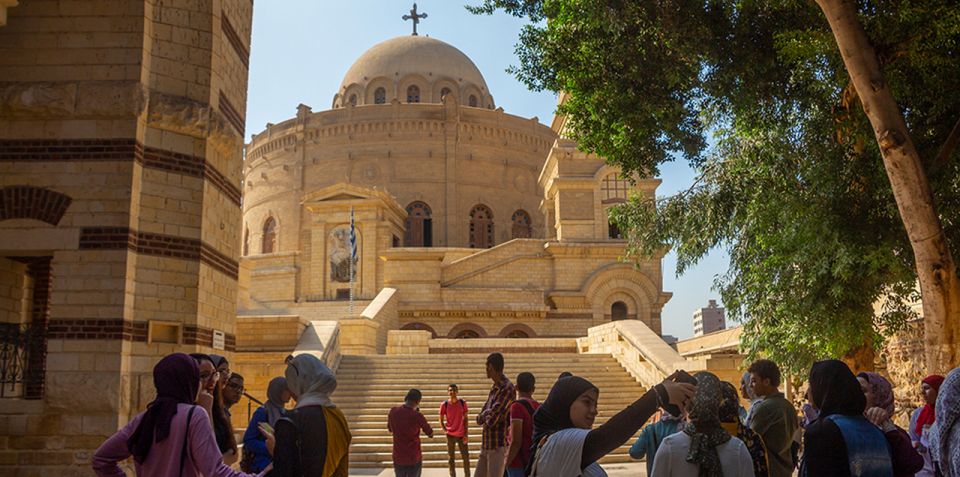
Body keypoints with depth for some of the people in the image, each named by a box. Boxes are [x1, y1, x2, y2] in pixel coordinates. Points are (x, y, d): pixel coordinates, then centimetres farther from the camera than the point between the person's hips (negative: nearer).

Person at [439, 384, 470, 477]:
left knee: (466, 457, 6)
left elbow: (465, 419, 0)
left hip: (461, 434, 1)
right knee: (451, 458, 6)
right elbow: (441, 420, 4)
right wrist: (445, 430, -8)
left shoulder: (463, 403, -4)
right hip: (450, 435, -1)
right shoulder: (444, 405, -7)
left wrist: (466, 434, -4)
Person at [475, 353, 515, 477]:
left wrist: (483, 416, 0)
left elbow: (491, 420, -19)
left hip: (498, 446, -9)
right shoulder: (494, 388, 12)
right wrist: (484, 416, -8)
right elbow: (479, 419, 12)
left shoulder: (507, 389, -16)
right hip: (485, 445, 9)